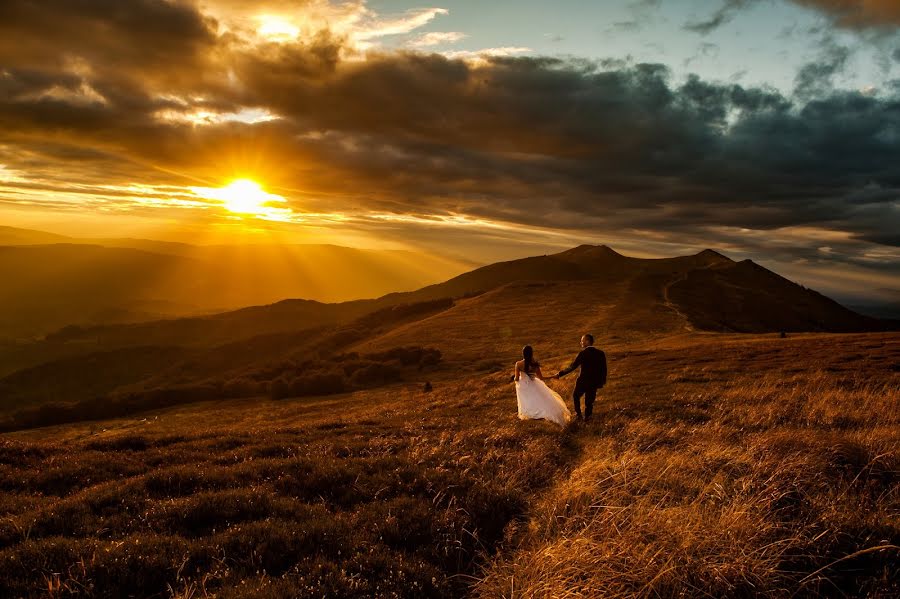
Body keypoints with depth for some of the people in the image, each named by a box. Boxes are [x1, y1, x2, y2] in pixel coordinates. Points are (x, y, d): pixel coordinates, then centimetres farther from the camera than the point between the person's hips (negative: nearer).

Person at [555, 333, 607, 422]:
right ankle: (587, 417, 25)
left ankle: (578, 414, 25)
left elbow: (572, 367, -22)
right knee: (589, 401, 18)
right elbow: (604, 369, 0)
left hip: (582, 381, -3)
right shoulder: (600, 353, -5)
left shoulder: (583, 353, -20)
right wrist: (602, 381, 14)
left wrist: (560, 374, -16)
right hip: (594, 383, 4)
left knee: (575, 396, 23)